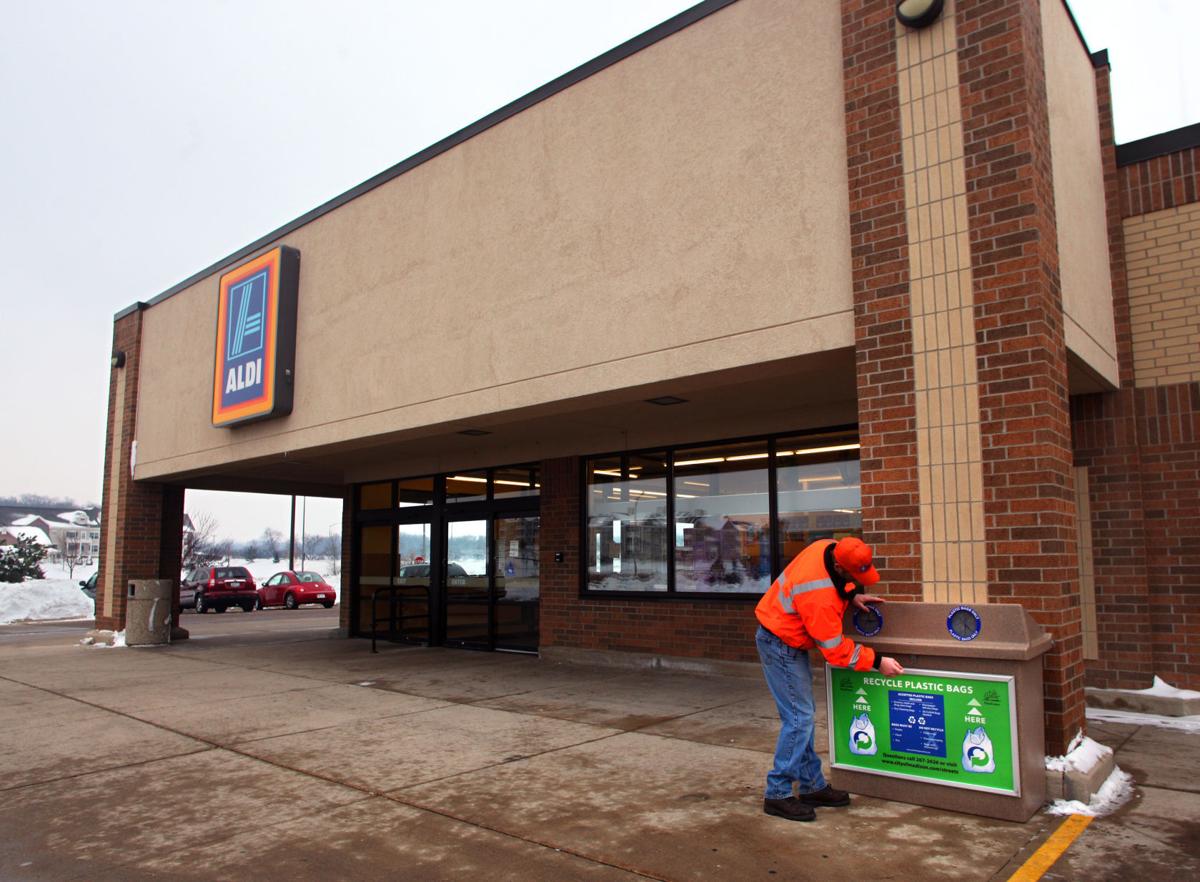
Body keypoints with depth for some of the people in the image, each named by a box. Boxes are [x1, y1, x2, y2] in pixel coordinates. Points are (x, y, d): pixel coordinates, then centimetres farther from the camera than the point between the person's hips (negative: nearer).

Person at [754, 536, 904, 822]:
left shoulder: (828, 548, -10)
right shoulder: (819, 597, -34)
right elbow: (835, 649, -23)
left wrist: (852, 595, 1)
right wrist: (876, 662, -15)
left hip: (787, 637, 10)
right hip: (781, 646, -10)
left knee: (803, 714, 13)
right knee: (798, 717, -8)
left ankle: (813, 786, 22)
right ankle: (777, 795, 0)